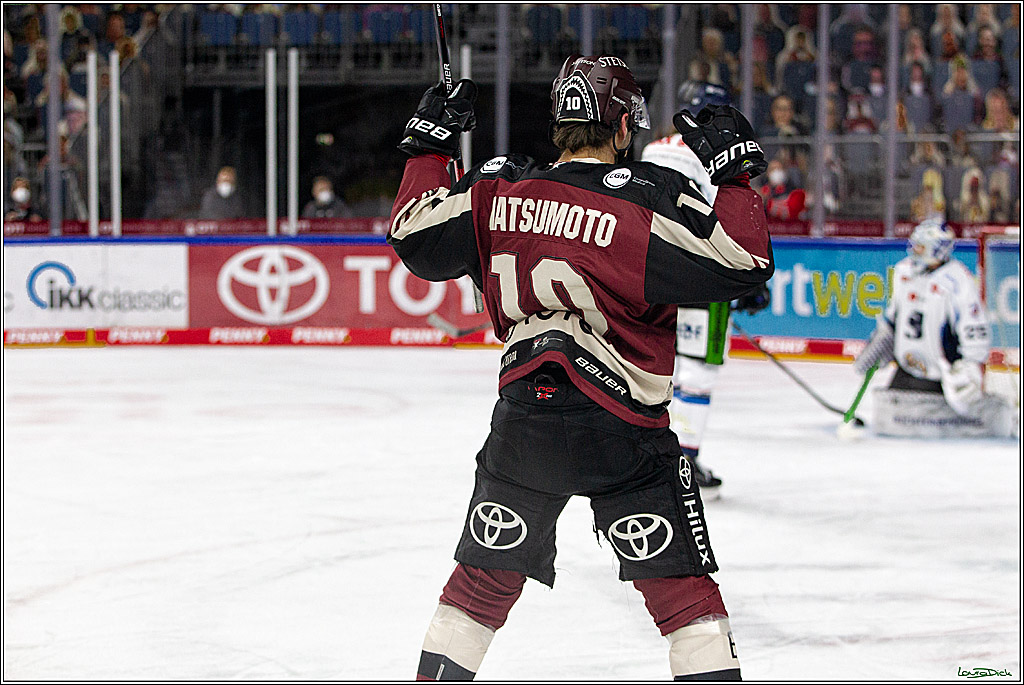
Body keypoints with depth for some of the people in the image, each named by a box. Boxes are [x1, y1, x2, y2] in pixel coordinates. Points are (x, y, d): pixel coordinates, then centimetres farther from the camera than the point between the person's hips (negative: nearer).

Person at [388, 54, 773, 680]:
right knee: (684, 593, 3)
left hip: (523, 423, 4)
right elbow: (742, 265, -16)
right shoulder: (648, 199, -12)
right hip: (621, 432, -4)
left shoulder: (496, 192, 0)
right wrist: (737, 174, -4)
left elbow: (416, 239, 12)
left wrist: (429, 147, 23)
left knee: (483, 583, 18)